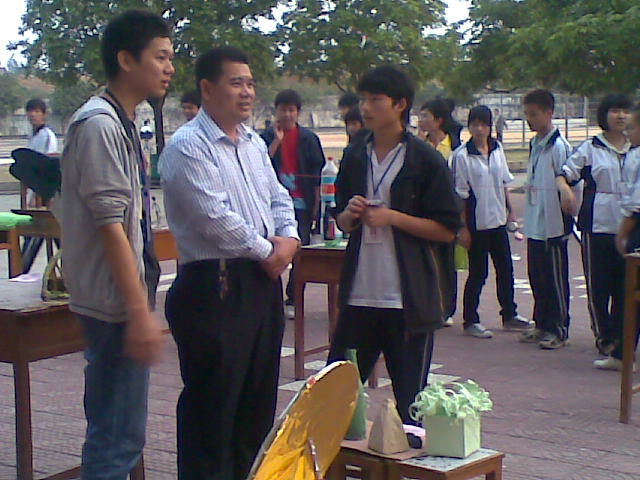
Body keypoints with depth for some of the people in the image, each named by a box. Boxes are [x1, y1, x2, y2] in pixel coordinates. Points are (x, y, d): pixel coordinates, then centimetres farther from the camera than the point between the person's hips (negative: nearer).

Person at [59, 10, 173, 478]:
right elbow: (109, 225, -21)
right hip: (116, 301, -10)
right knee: (119, 437, -5)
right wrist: (139, 311, -22)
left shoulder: (122, 123, 14)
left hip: (125, 298, 10)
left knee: (117, 430, 18)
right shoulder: (100, 125, -16)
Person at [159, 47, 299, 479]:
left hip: (264, 279, 9)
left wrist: (289, 239, -2)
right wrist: (266, 249, -9)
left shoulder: (254, 144, 15)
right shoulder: (188, 147, -12)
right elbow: (215, 216, -19)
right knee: (213, 405, -1)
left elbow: (279, 199, 19)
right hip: (215, 285, -9)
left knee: (259, 397, 17)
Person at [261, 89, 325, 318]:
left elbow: (318, 174, 7)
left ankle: (292, 301, 9)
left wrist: (317, 204, 2)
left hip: (302, 204, 0)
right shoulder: (267, 138, 6)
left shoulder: (308, 138, 6)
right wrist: (277, 141, -11)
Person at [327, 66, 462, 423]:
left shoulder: (426, 160, -5)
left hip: (409, 300, -5)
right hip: (359, 295, 5)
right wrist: (349, 215, -2)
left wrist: (393, 218, -16)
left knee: (410, 402, 5)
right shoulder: (355, 157, 11)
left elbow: (448, 230, -7)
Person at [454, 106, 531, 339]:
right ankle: (470, 321, 13)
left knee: (505, 268, 13)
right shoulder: (462, 156, -12)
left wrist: (510, 210, 11)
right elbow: (460, 194, -11)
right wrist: (463, 228, -11)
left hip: (498, 219, 6)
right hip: (477, 222, -6)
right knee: (478, 273, 1)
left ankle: (509, 315, 27)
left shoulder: (497, 149, 4)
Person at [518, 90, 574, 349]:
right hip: (534, 224, 8)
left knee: (555, 279, 1)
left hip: (553, 225, -8)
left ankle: (558, 330, 9)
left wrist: (566, 219, -12)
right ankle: (542, 324, 25)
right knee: (536, 277, 14)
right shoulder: (535, 144, 12)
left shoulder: (559, 146, -13)